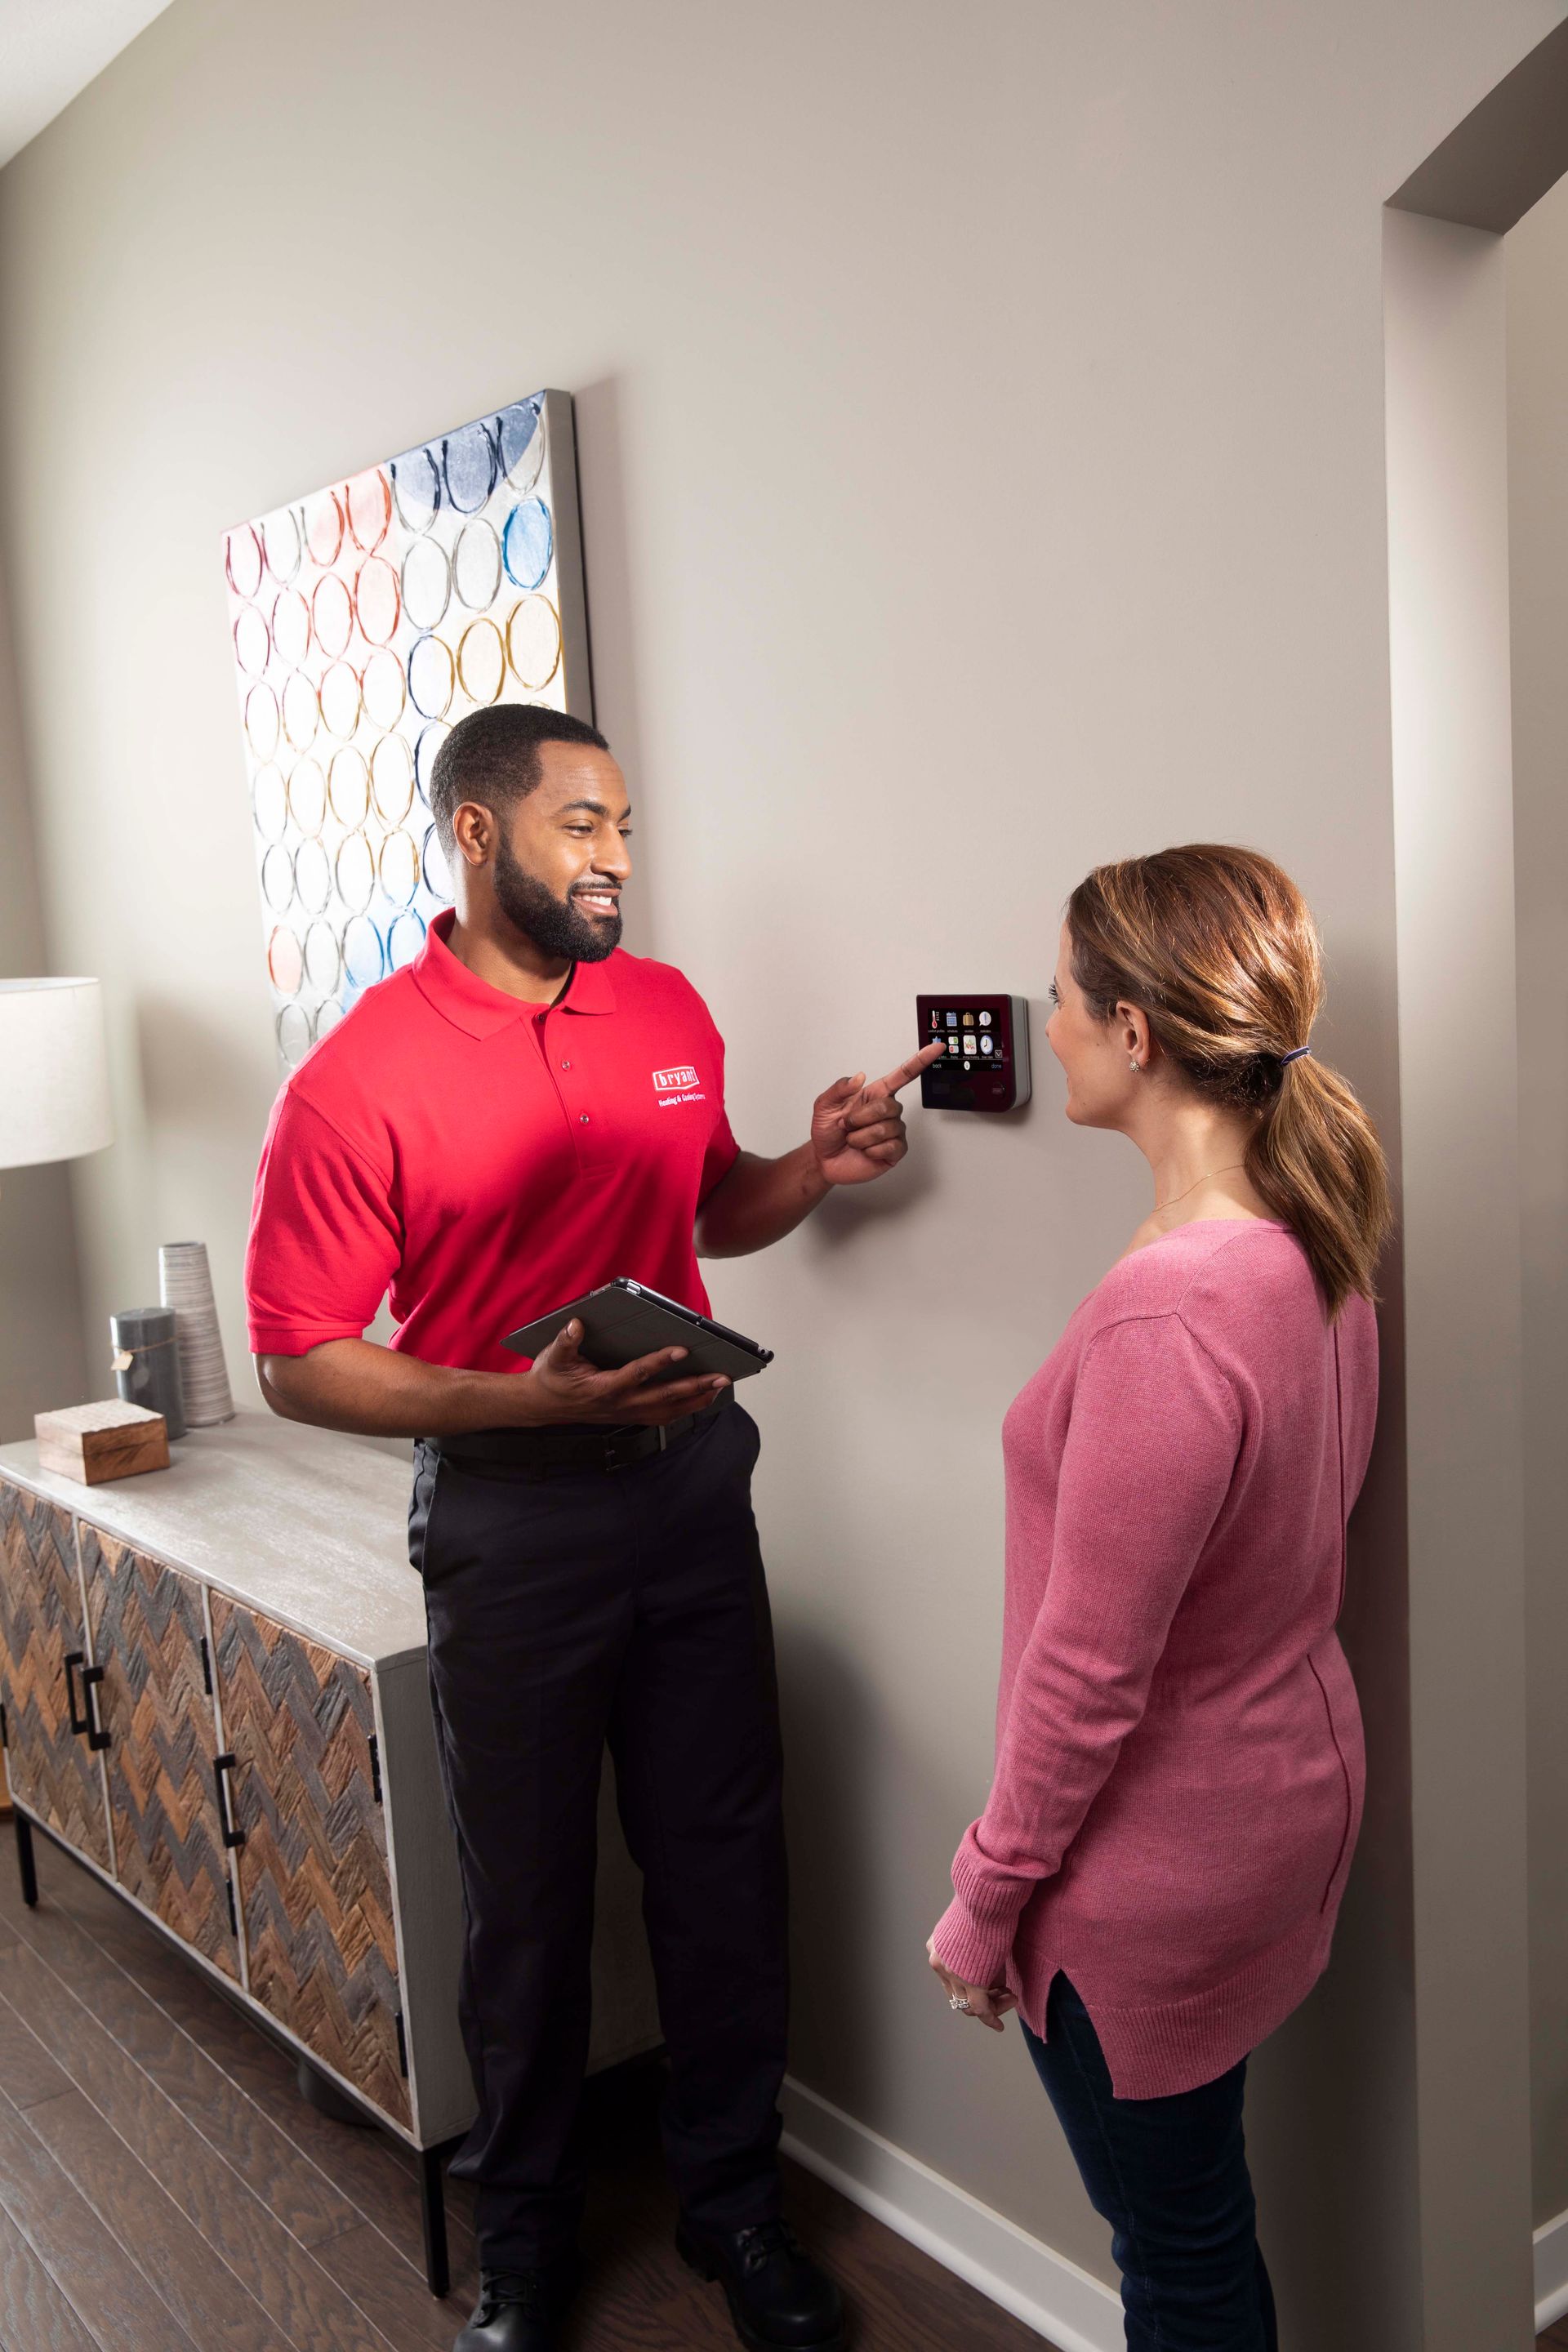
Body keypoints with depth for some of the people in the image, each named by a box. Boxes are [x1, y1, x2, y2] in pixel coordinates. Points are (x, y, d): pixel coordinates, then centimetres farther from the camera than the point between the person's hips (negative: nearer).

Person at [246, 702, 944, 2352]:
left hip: (691, 1485, 5)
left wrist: (813, 1170, -3)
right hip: (509, 1520, -4)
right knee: (527, 1893, 12)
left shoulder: (668, 1011, 3)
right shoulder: (358, 1081, -14)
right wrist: (531, 1400, -24)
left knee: (723, 1860, 14)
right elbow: (298, 1364, -13)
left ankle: (732, 2198, 37)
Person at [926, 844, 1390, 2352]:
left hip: (1155, 1865, -8)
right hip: (1297, 1778, 8)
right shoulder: (1319, 1247, -4)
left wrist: (985, 1894, -12)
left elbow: (1088, 1671, -25)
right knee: (1196, 2210, 27)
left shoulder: (1166, 1314, -32)